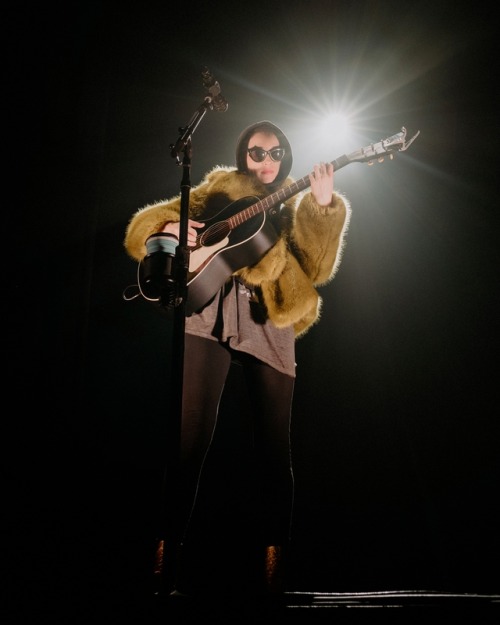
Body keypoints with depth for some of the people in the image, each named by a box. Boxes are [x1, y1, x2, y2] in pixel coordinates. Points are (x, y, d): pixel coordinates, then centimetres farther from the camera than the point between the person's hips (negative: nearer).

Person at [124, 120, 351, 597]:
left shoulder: (294, 206, 20)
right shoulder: (217, 188, 20)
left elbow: (316, 268, 3)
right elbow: (150, 222, 17)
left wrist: (323, 205, -7)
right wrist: (170, 228, -6)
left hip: (268, 322, 1)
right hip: (209, 314, -1)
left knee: (274, 446, 0)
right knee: (191, 438, -8)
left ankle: (274, 556, 9)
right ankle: (168, 548, -1)